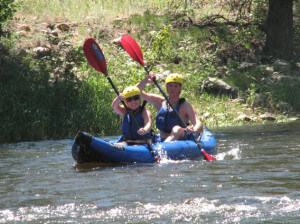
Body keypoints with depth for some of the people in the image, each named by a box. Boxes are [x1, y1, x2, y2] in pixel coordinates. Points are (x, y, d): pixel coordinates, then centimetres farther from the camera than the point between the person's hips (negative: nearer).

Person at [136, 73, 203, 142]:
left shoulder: (186, 106, -2)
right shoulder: (160, 102, 11)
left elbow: (199, 125, -15)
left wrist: (193, 130, -39)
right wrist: (146, 81, -8)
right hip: (162, 141, 6)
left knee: (177, 129, -35)